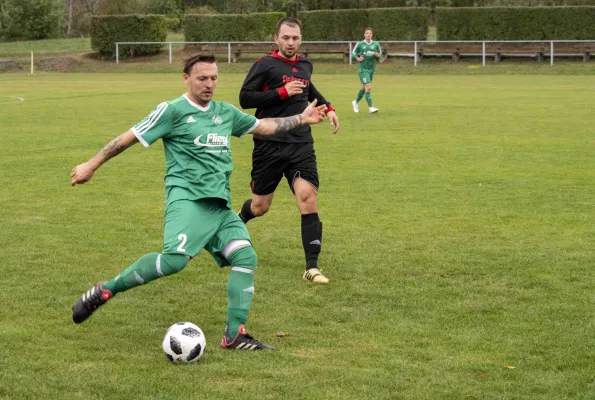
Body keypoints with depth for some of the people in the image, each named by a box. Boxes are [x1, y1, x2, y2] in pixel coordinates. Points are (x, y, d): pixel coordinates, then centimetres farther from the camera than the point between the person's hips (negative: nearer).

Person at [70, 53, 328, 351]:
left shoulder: (225, 113, 18)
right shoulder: (172, 111, -1)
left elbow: (264, 126, 30)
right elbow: (130, 137, 1)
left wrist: (301, 119, 26)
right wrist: (91, 166, 2)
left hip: (220, 205, 7)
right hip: (187, 198, -7)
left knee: (245, 256, -10)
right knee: (175, 258, -28)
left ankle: (235, 335, -6)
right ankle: (105, 291, -12)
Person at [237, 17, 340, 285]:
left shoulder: (305, 65, 12)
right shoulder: (265, 64, -7)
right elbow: (245, 98, -15)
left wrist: (327, 108, 26)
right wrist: (282, 92, -20)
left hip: (301, 145, 4)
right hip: (269, 145, -3)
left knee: (307, 199, -15)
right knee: (260, 207, 9)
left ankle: (312, 267, -13)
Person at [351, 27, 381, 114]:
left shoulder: (376, 44, 4)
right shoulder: (360, 44, -3)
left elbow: (380, 54, 12)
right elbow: (353, 53, 6)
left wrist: (377, 55, -10)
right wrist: (357, 58, -13)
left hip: (372, 68, 4)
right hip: (363, 69, -4)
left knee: (364, 88, 16)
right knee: (368, 87, -16)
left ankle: (356, 102, 39)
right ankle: (370, 107, -15)